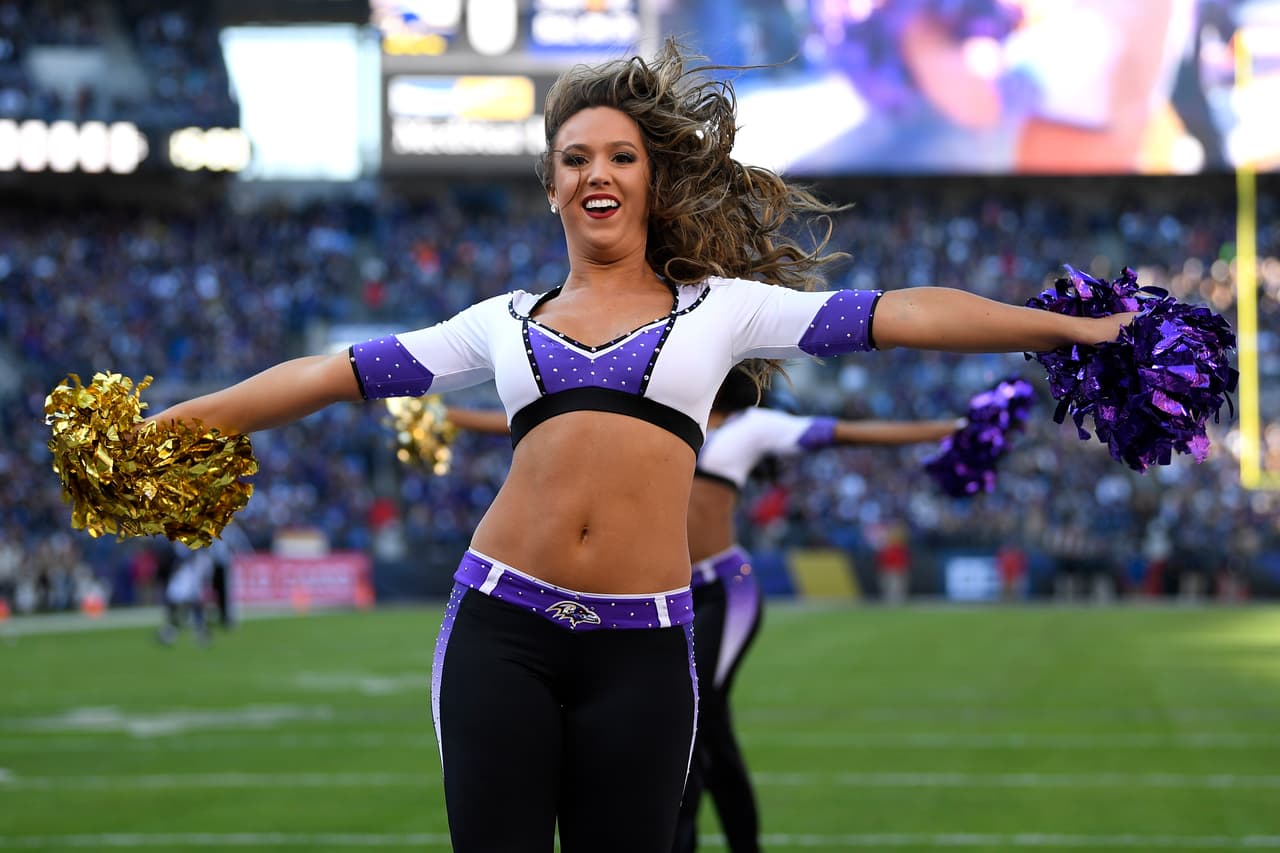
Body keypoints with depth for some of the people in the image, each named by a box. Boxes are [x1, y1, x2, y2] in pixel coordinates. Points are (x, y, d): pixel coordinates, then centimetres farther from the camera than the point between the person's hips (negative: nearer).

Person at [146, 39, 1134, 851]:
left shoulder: (719, 307, 11)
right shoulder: (506, 323, 15)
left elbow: (902, 315, 6)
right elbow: (335, 374, 16)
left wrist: (1079, 327, 1)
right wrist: (167, 424, 13)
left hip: (640, 646, -1)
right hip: (502, 625, 1)